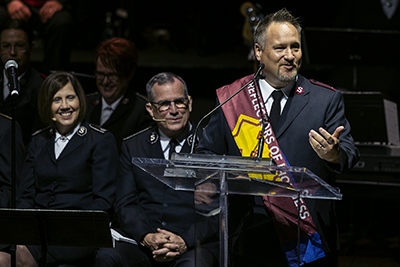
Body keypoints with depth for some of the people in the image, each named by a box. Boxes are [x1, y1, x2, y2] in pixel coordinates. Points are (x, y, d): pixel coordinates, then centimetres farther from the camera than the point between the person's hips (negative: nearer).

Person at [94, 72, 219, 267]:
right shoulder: (133, 146, 17)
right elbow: (125, 204, 9)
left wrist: (185, 242, -15)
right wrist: (147, 237, -12)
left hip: (193, 245, -2)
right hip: (141, 243, 3)